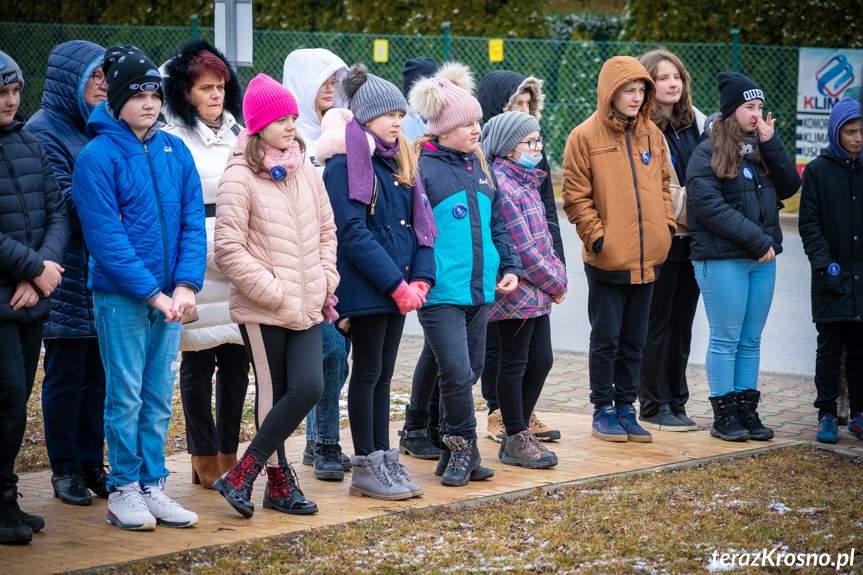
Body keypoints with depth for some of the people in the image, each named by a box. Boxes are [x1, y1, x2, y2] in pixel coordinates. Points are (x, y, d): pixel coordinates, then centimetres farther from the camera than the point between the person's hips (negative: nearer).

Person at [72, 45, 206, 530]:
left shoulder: (176, 151, 7)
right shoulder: (98, 156, -9)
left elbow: (193, 222, 5)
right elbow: (105, 236, -13)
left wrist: (186, 285, -8)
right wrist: (152, 293, -16)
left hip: (170, 294, 5)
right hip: (121, 294, -5)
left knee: (160, 395, 9)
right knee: (126, 394, 0)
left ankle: (153, 485, 17)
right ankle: (124, 490, 10)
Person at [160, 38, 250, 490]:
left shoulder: (239, 134, 15)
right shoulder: (172, 139, -3)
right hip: (197, 262, -5)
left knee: (237, 357, 5)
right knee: (199, 360, 0)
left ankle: (229, 454, 15)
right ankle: (205, 458, 9)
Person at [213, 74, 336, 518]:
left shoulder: (305, 172, 11)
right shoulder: (239, 178, -9)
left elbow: (326, 231, 19)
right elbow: (229, 250, -13)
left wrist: (325, 281, 7)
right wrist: (272, 292, -14)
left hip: (306, 306, 5)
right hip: (262, 311, -5)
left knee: (309, 388, -5)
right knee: (273, 394, 0)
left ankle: (243, 474, 4)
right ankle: (279, 482, 13)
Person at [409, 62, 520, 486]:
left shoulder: (479, 166, 14)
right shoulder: (423, 168, -10)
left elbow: (496, 222, 22)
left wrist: (509, 266, 14)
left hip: (481, 288, 8)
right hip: (441, 292, -7)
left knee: (472, 369, 11)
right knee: (456, 371, -11)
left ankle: (455, 452, 21)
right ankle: (462, 448, 5)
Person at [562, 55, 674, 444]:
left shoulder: (652, 135, 9)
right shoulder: (585, 137, -7)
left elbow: (663, 185, 19)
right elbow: (576, 197, -7)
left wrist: (666, 225, 7)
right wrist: (597, 236, -13)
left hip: (647, 258, 5)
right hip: (608, 260, -5)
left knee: (634, 339, 12)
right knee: (606, 339, 2)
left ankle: (625, 407, 20)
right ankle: (602, 410, 12)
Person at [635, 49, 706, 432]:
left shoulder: (698, 122, 13)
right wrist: (684, 206, -15)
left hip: (693, 238, 7)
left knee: (682, 324, 11)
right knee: (656, 323, -1)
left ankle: (676, 403, 18)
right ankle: (654, 408, 6)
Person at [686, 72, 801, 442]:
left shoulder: (761, 148, 13)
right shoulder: (708, 153, -6)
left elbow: (789, 187, 5)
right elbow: (709, 206, -13)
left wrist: (771, 144, -5)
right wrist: (756, 239, -15)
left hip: (762, 259, 6)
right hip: (721, 259, -6)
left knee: (751, 339, 9)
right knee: (726, 339, -1)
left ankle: (747, 409, 15)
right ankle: (724, 415, 6)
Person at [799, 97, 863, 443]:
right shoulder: (817, 171, 1)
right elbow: (809, 223, -1)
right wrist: (824, 262, -12)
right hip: (833, 278, -2)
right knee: (829, 350, 2)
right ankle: (827, 416, 8)